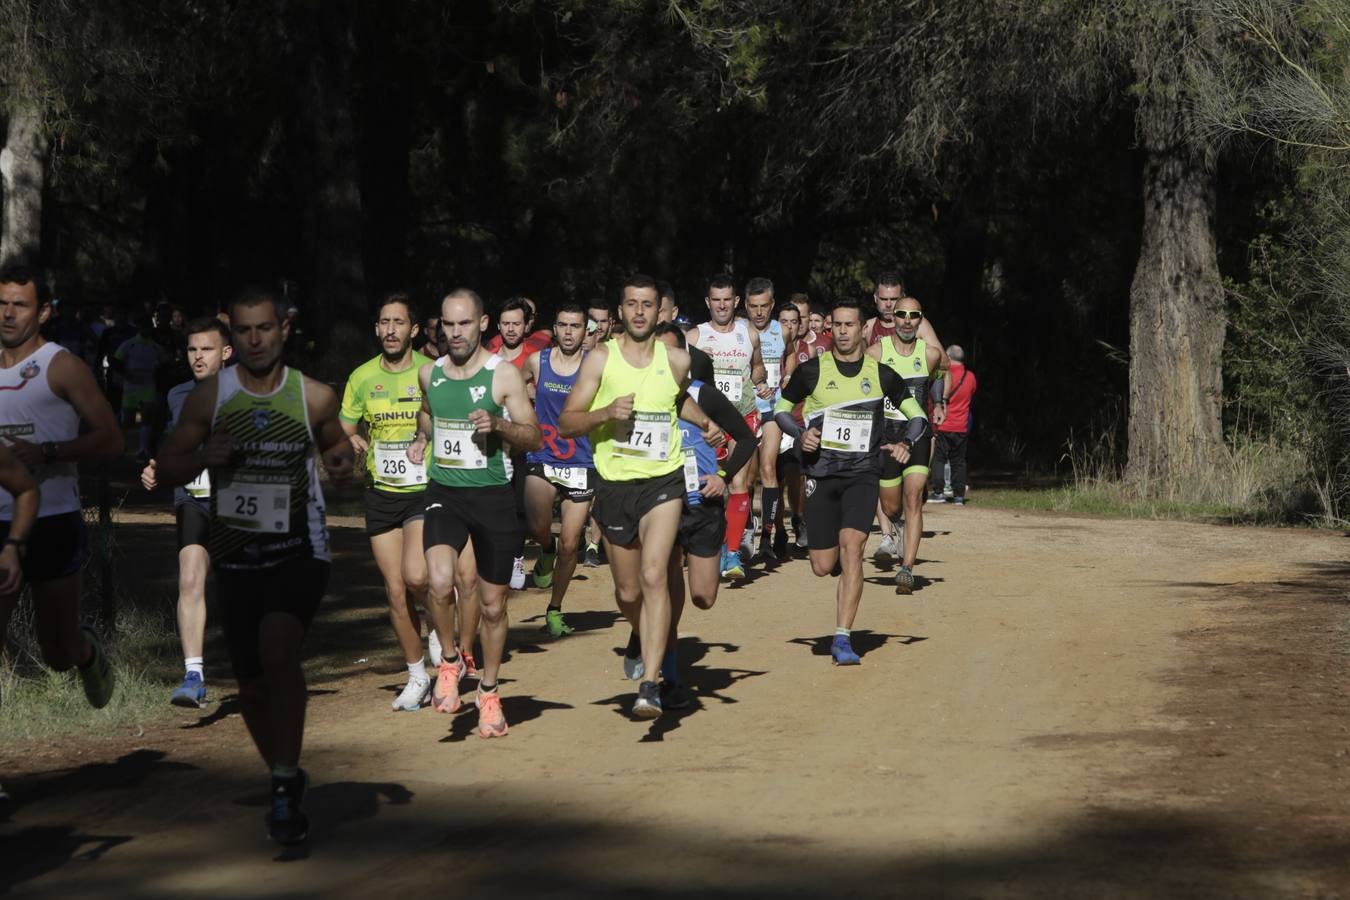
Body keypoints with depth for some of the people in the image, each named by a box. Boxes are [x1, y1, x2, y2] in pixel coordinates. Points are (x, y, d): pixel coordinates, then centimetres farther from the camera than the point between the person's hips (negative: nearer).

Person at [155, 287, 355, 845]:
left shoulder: (316, 397, -3)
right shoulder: (209, 396, -2)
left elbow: (337, 452, 13)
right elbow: (165, 471, 3)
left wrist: (343, 467, -10)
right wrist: (204, 457, -18)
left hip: (299, 550, -3)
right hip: (236, 555, 3)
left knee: (278, 649, -29)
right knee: (251, 683, 10)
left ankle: (285, 784, -22)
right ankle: (285, 782, 35)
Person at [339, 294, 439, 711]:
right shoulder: (362, 377, 4)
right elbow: (344, 430, 14)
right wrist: (352, 442, -7)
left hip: (425, 489, -3)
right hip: (381, 493, 3)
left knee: (415, 576, -22)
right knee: (395, 591, 4)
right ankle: (417, 677, 18)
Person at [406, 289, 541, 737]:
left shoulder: (504, 374, -6)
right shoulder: (429, 374, 6)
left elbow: (534, 437, -5)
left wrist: (498, 424, -22)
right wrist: (421, 438, 9)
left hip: (493, 495, -2)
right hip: (444, 493, 2)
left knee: (492, 605, 7)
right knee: (440, 582, -25)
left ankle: (489, 692, 28)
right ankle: (450, 659, 1)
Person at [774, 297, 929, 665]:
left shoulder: (881, 375, 2)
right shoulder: (812, 370, 0)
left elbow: (919, 417, 12)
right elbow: (781, 408, 12)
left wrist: (905, 443, -7)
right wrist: (801, 434, -7)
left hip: (862, 473, -1)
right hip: (821, 473, 1)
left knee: (851, 546, -21)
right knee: (823, 566, 1)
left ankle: (842, 639, -19)